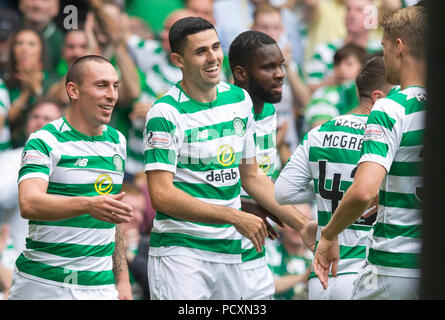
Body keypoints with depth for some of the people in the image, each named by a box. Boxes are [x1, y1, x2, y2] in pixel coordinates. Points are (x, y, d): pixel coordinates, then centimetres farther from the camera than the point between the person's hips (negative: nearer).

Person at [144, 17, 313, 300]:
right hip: (179, 252, -6)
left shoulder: (240, 99, 11)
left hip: (229, 252, 6)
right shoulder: (165, 113, -10)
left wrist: (304, 225, 13)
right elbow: (162, 195, -16)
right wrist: (234, 217, -17)